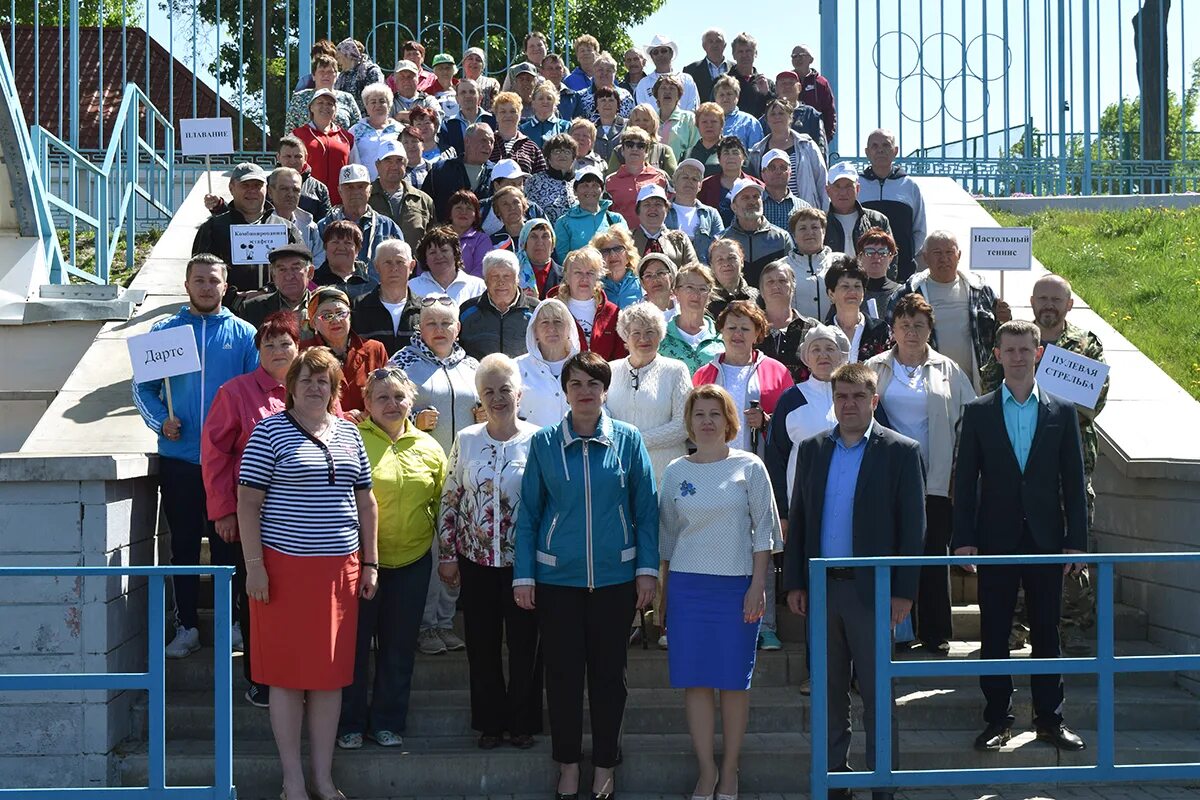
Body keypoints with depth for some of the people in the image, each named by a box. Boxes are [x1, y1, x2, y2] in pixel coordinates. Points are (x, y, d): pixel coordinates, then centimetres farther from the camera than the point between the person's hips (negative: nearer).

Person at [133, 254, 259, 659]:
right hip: (178, 457, 1)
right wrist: (161, 421, -12)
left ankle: (228, 623, 16)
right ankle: (186, 627, 13)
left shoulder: (243, 334, 5)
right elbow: (144, 387, 5)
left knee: (227, 543, 6)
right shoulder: (164, 331, 6)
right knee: (183, 544, 6)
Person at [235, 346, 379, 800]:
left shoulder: (348, 433, 11)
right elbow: (248, 501, -6)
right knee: (288, 672, 1)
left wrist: (369, 562, 11)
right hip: (286, 566, -4)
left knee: (331, 672, 7)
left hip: (340, 567, 4)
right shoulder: (270, 432, -3)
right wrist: (254, 565, -12)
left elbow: (364, 501, 16)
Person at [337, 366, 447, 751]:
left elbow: (441, 503, 15)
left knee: (399, 646, 12)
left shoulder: (429, 448, 7)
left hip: (412, 561, 4)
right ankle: (350, 723, 18)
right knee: (355, 643, 5)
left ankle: (388, 722, 24)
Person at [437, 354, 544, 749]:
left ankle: (523, 722, 18)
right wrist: (447, 554, 4)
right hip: (476, 560, 2)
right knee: (482, 644, 7)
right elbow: (450, 501, 7)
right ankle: (490, 722, 20)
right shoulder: (466, 441, 4)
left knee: (525, 643, 3)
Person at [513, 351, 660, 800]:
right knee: (563, 673, 6)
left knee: (608, 672, 8)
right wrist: (523, 576, -2)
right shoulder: (544, 443, 0)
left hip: (615, 577, 0)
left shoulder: (628, 440, 0)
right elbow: (529, 513, 3)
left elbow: (646, 509, 2)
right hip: (557, 577, 0)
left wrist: (647, 569, -4)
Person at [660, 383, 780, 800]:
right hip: (687, 584, 2)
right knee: (695, 680, 0)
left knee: (734, 680, 2)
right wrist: (664, 590, 10)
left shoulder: (748, 467, 1)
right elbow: (667, 533, 13)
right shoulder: (676, 471, 8)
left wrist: (757, 586, -6)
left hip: (737, 584, -2)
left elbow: (763, 530, 0)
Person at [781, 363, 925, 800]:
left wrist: (904, 592, -9)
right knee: (829, 692, 11)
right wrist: (794, 582, 6)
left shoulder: (901, 451, -3)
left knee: (876, 694, 2)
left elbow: (912, 526, -4)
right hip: (821, 588, 4)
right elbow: (797, 518, 11)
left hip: (872, 590, -4)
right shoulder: (812, 449, 9)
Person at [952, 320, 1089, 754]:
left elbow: (1074, 481, 5)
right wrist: (964, 538, -5)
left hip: (1045, 538, 1)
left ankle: (1050, 718, 16)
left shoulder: (1062, 412, 5)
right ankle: (998, 719, 13)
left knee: (1046, 632, 7)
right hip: (996, 539, 0)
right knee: (994, 633, 4)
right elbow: (965, 479, 2)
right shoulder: (978, 412, 3)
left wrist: (1076, 540, -1)